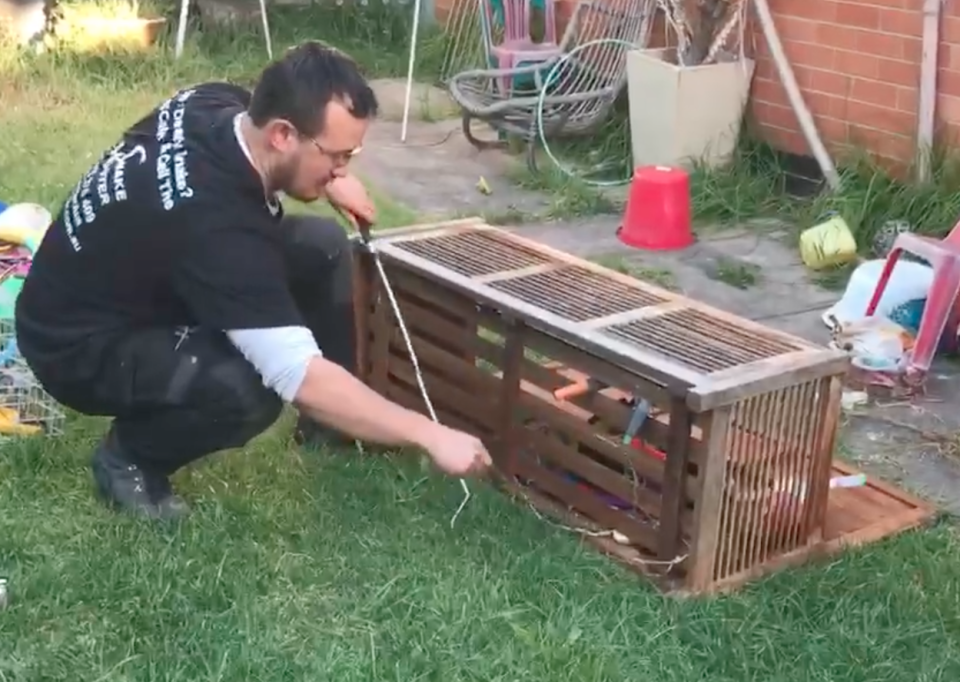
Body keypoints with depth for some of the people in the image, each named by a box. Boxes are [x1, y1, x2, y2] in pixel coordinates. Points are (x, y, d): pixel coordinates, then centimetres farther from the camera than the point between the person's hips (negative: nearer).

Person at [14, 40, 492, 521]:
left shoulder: (220, 104, -14)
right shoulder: (213, 224, -39)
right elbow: (302, 378, -39)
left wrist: (328, 181, 0)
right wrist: (430, 436, -33)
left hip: (142, 273, 9)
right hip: (78, 342, -9)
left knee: (323, 246, -1)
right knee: (249, 390, -35)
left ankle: (330, 422, 16)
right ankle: (127, 456, -5)